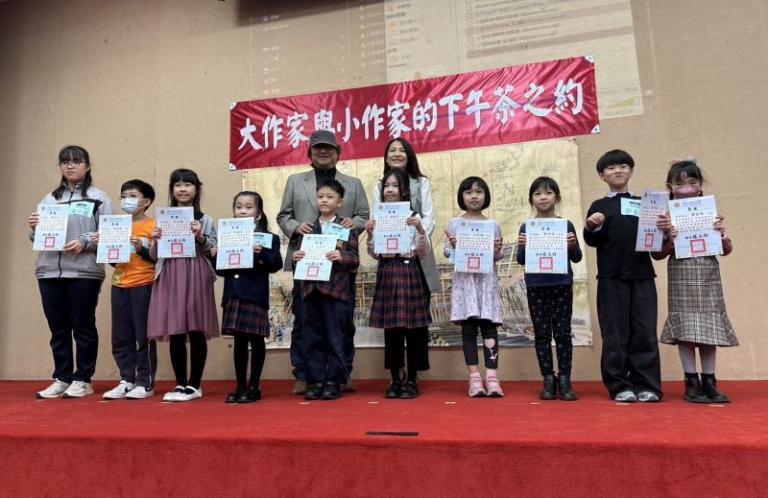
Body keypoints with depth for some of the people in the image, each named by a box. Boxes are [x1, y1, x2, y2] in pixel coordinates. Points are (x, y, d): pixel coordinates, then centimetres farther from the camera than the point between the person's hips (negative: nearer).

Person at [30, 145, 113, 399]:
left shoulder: (99, 198, 2)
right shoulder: (49, 198, 17)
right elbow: (38, 237, 17)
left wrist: (84, 242, -20)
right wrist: (34, 228, -4)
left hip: (84, 272, -5)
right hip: (49, 271, 5)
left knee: (83, 327, 2)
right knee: (58, 328, 10)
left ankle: (83, 380, 11)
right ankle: (62, 378, 19)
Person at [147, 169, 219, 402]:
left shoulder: (205, 220, 7)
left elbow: (213, 250, 3)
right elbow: (155, 255, 12)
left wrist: (200, 237, -13)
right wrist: (155, 240, -7)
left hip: (196, 277, -2)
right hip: (170, 278, 2)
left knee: (196, 332, 1)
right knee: (175, 333, 4)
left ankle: (194, 385, 13)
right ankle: (180, 384, 17)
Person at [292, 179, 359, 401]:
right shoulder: (308, 228, 12)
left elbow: (355, 259, -2)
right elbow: (301, 255, 16)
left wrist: (341, 256, -21)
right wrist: (296, 257, -5)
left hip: (335, 289, -4)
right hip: (310, 289, 4)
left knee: (335, 338, 2)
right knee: (311, 338, 7)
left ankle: (334, 382, 14)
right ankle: (315, 381, 18)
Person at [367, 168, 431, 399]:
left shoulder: (413, 216, 0)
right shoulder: (378, 218, 8)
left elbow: (424, 251, -3)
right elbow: (374, 254, 8)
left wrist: (420, 229, -18)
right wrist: (370, 235, -8)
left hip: (409, 273, -2)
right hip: (387, 274, 3)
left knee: (413, 327, 1)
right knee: (391, 328, 6)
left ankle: (412, 380, 13)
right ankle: (395, 379, 18)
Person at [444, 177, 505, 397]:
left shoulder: (493, 225, 9)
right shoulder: (454, 223, 6)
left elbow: (497, 257, 9)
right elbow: (447, 252, 4)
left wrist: (497, 250, -13)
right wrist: (452, 246, -17)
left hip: (487, 279, 1)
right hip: (465, 279, 0)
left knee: (488, 326, -3)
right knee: (468, 328, 0)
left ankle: (492, 377, 0)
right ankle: (474, 377, 6)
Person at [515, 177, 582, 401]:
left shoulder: (566, 225, 3)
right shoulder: (526, 227, 3)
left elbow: (577, 258, 6)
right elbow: (521, 260, 3)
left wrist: (572, 245, -14)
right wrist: (522, 247, -16)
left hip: (562, 285, 0)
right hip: (535, 286, 1)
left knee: (562, 332, 3)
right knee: (542, 333, 6)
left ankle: (564, 380, 12)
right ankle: (548, 380, 15)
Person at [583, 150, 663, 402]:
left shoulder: (643, 203, 16)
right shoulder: (599, 206, 10)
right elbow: (592, 241, 3)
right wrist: (591, 227, -17)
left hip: (642, 275, 2)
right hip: (612, 277, -2)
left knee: (645, 331, 2)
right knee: (615, 333, 1)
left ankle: (647, 385, 10)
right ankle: (620, 386, 9)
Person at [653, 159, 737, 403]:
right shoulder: (667, 217, -1)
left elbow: (726, 250, 11)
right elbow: (657, 254, -1)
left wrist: (721, 234, -8)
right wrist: (669, 240, -19)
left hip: (709, 276, 3)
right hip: (681, 277, -3)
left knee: (709, 327, 6)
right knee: (686, 328, -1)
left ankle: (709, 381, 17)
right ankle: (691, 382, 9)